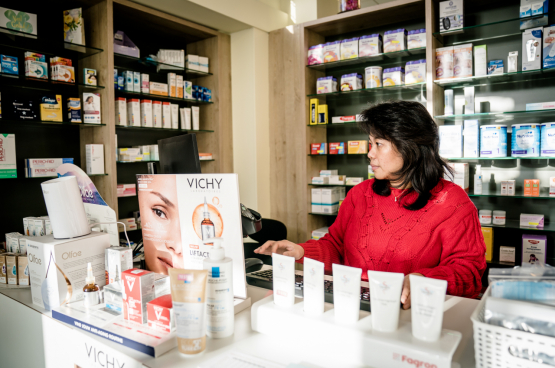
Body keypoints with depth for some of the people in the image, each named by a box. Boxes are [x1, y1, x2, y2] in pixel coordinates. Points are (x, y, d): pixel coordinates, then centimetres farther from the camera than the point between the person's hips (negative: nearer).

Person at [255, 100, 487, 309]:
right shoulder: (360, 194, 14)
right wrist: (303, 252, -1)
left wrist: (422, 280, -24)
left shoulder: (453, 203, 0)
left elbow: (468, 269, -4)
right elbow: (335, 245, 20)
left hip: (410, 310, -3)